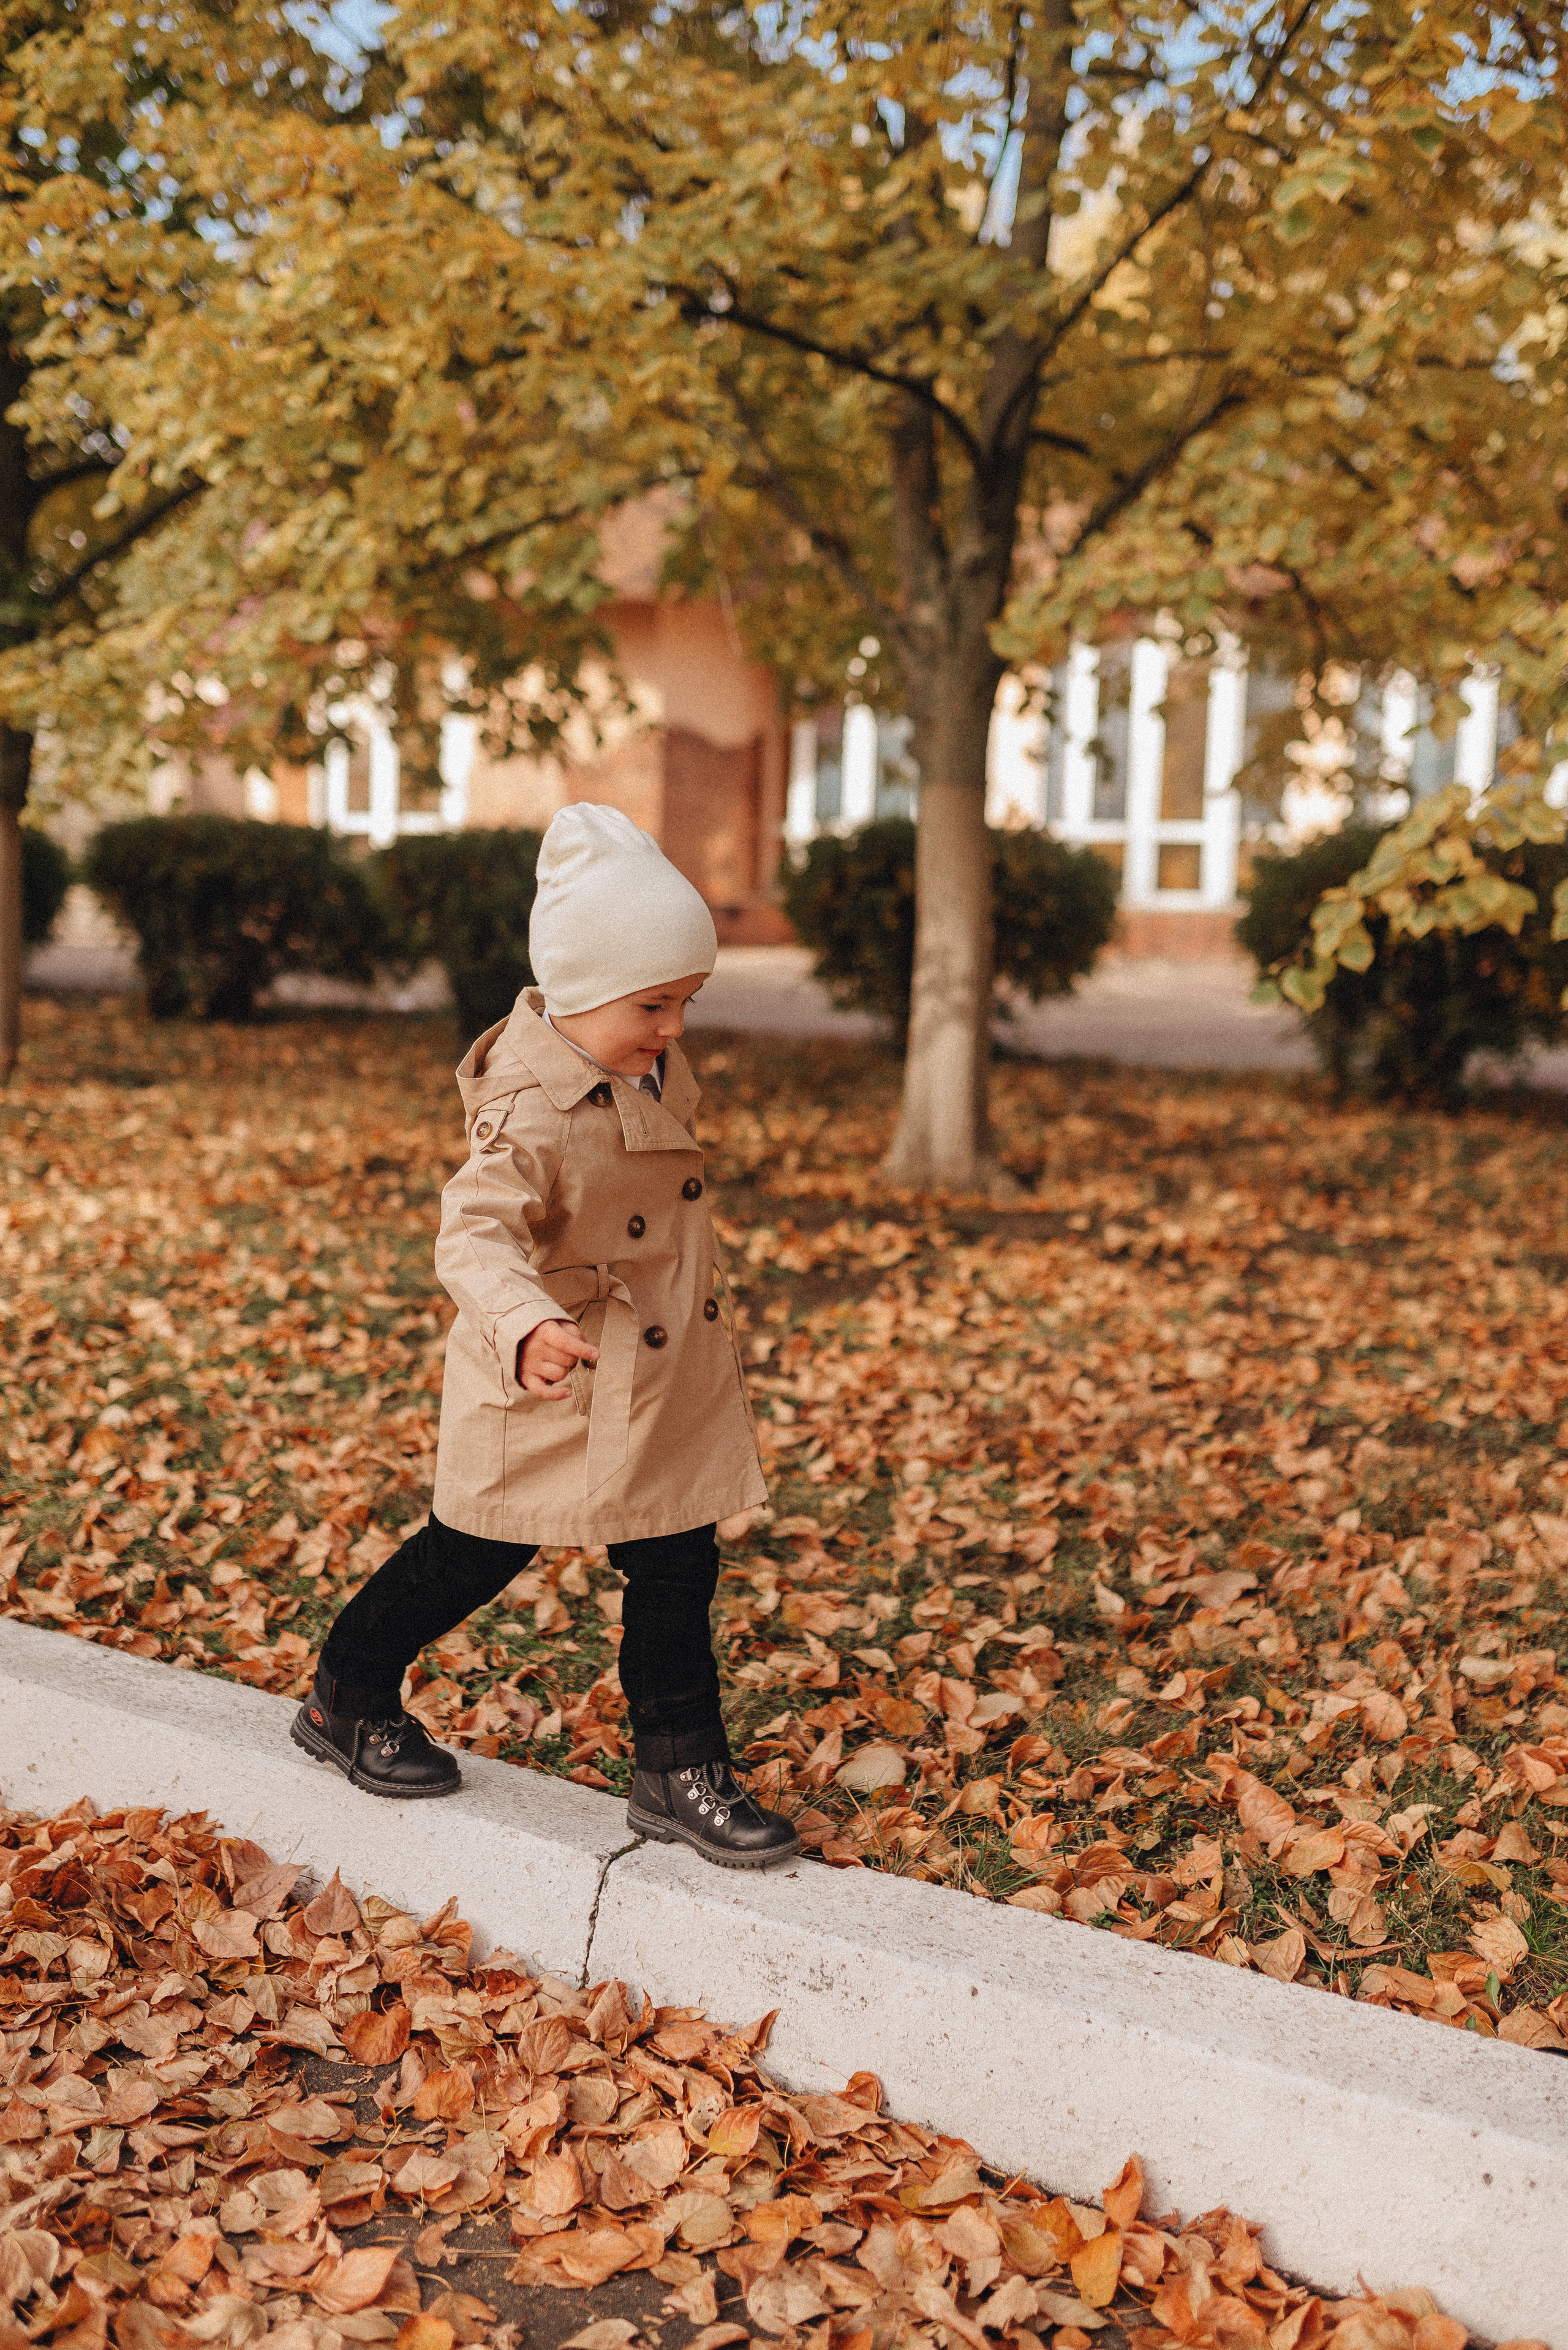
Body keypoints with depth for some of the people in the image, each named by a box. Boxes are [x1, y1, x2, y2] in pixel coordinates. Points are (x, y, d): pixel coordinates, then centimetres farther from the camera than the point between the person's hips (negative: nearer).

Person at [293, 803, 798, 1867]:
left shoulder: (649, 1066, 0)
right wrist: (525, 1327, -57)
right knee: (476, 1556, 11)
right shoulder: (530, 1111, -27)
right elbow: (479, 1233, -39)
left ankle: (684, 1774, 22)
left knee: (677, 1567, 9)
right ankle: (347, 1700, 35)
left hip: (666, 1379, 7)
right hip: (552, 1382, -7)